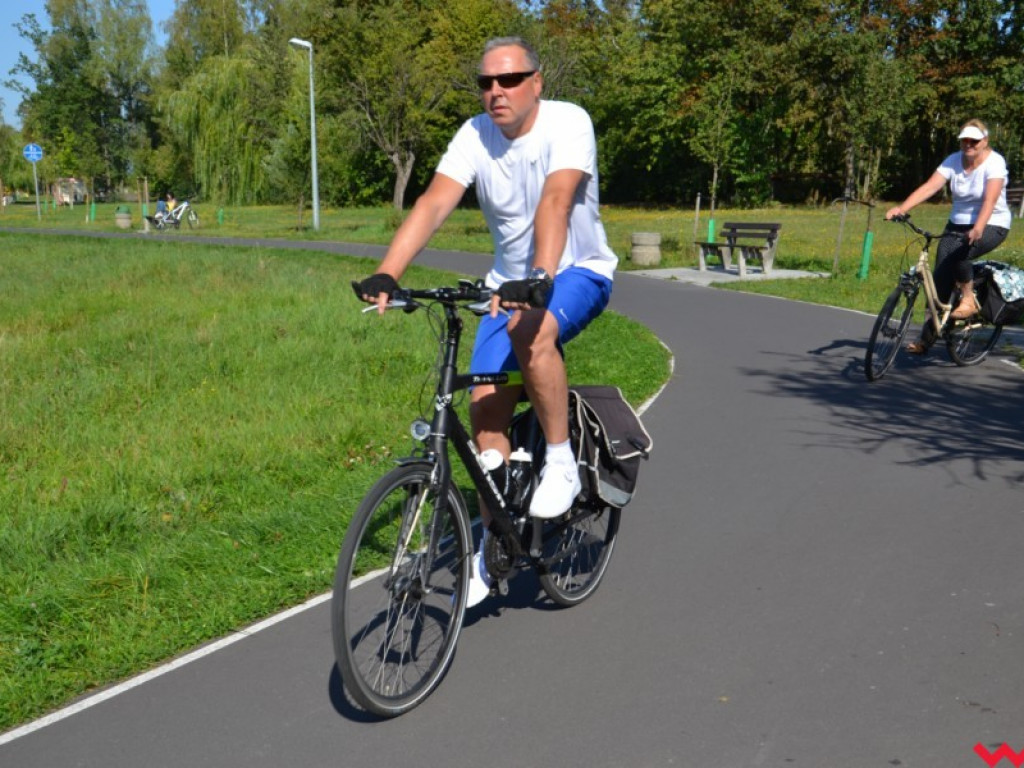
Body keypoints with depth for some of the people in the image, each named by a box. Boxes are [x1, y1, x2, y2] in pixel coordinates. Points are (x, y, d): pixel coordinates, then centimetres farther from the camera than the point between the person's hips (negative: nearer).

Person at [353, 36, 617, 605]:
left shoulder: (568, 122, -18)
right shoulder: (475, 136, -7)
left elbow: (556, 200, -34)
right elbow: (433, 204, -20)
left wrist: (540, 277, -50)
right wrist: (387, 274, -35)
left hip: (578, 272, -4)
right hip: (511, 283, 5)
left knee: (532, 329, -37)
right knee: (487, 404, -5)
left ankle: (561, 461, -16)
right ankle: (492, 543, 11)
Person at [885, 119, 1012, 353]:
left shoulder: (994, 162, -15)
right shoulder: (953, 161, -2)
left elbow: (990, 199, -29)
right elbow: (929, 187, -15)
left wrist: (977, 229, -46)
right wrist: (901, 208, -30)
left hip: (991, 226, -5)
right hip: (958, 224, 5)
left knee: (958, 254, -35)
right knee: (940, 277, -7)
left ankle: (968, 300, -8)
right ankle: (926, 338, -1)